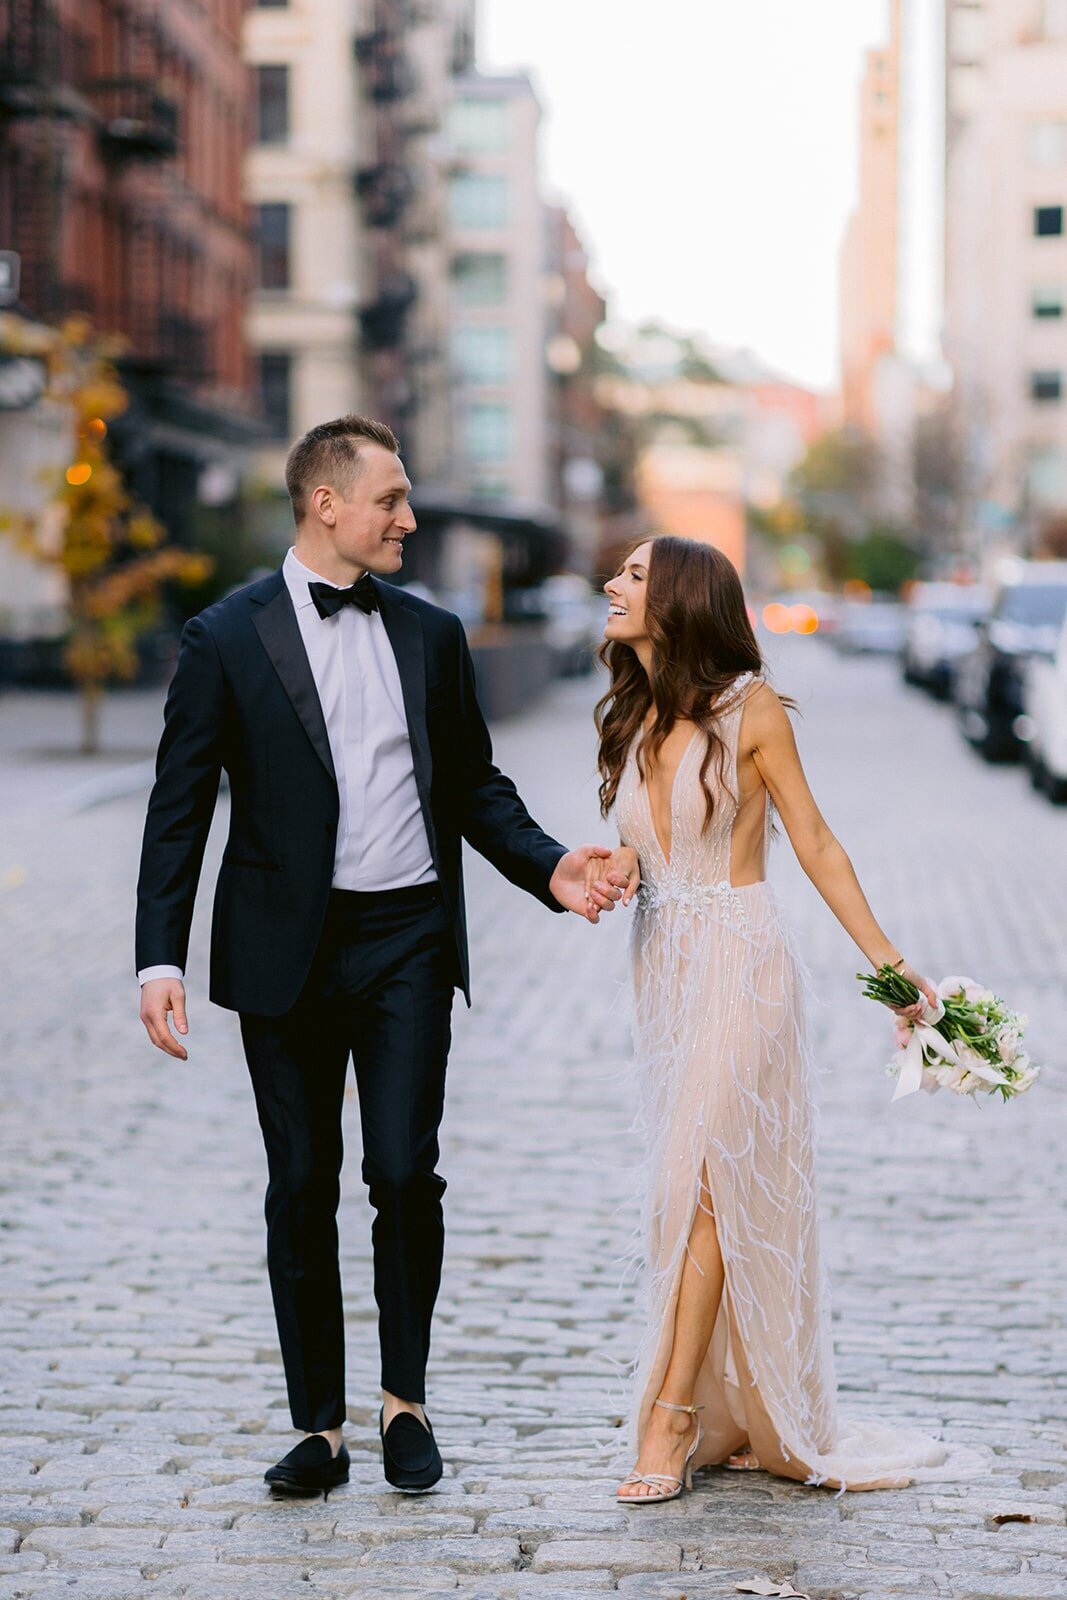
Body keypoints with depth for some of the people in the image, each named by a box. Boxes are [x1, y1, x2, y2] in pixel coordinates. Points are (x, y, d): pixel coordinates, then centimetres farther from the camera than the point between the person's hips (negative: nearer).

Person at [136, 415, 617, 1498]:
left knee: (406, 1173, -7)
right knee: (301, 1191, 6)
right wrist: (160, 959, -12)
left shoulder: (431, 634, 10)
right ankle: (318, 1427, 17)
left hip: (408, 942, 2)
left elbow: (475, 785, 16)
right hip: (286, 950, -2)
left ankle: (405, 1398, 14)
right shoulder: (227, 638, -1)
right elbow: (180, 810, -3)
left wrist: (547, 869, -2)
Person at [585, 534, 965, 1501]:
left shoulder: (748, 708, -9)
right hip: (664, 967, 6)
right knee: (693, 1191, 8)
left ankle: (671, 1421, -7)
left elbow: (816, 847, -5)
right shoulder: (636, 716, 9)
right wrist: (613, 872, -8)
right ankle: (727, 1418, 16)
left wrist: (891, 965, -8)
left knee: (700, 1183, -10)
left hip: (739, 965, -6)